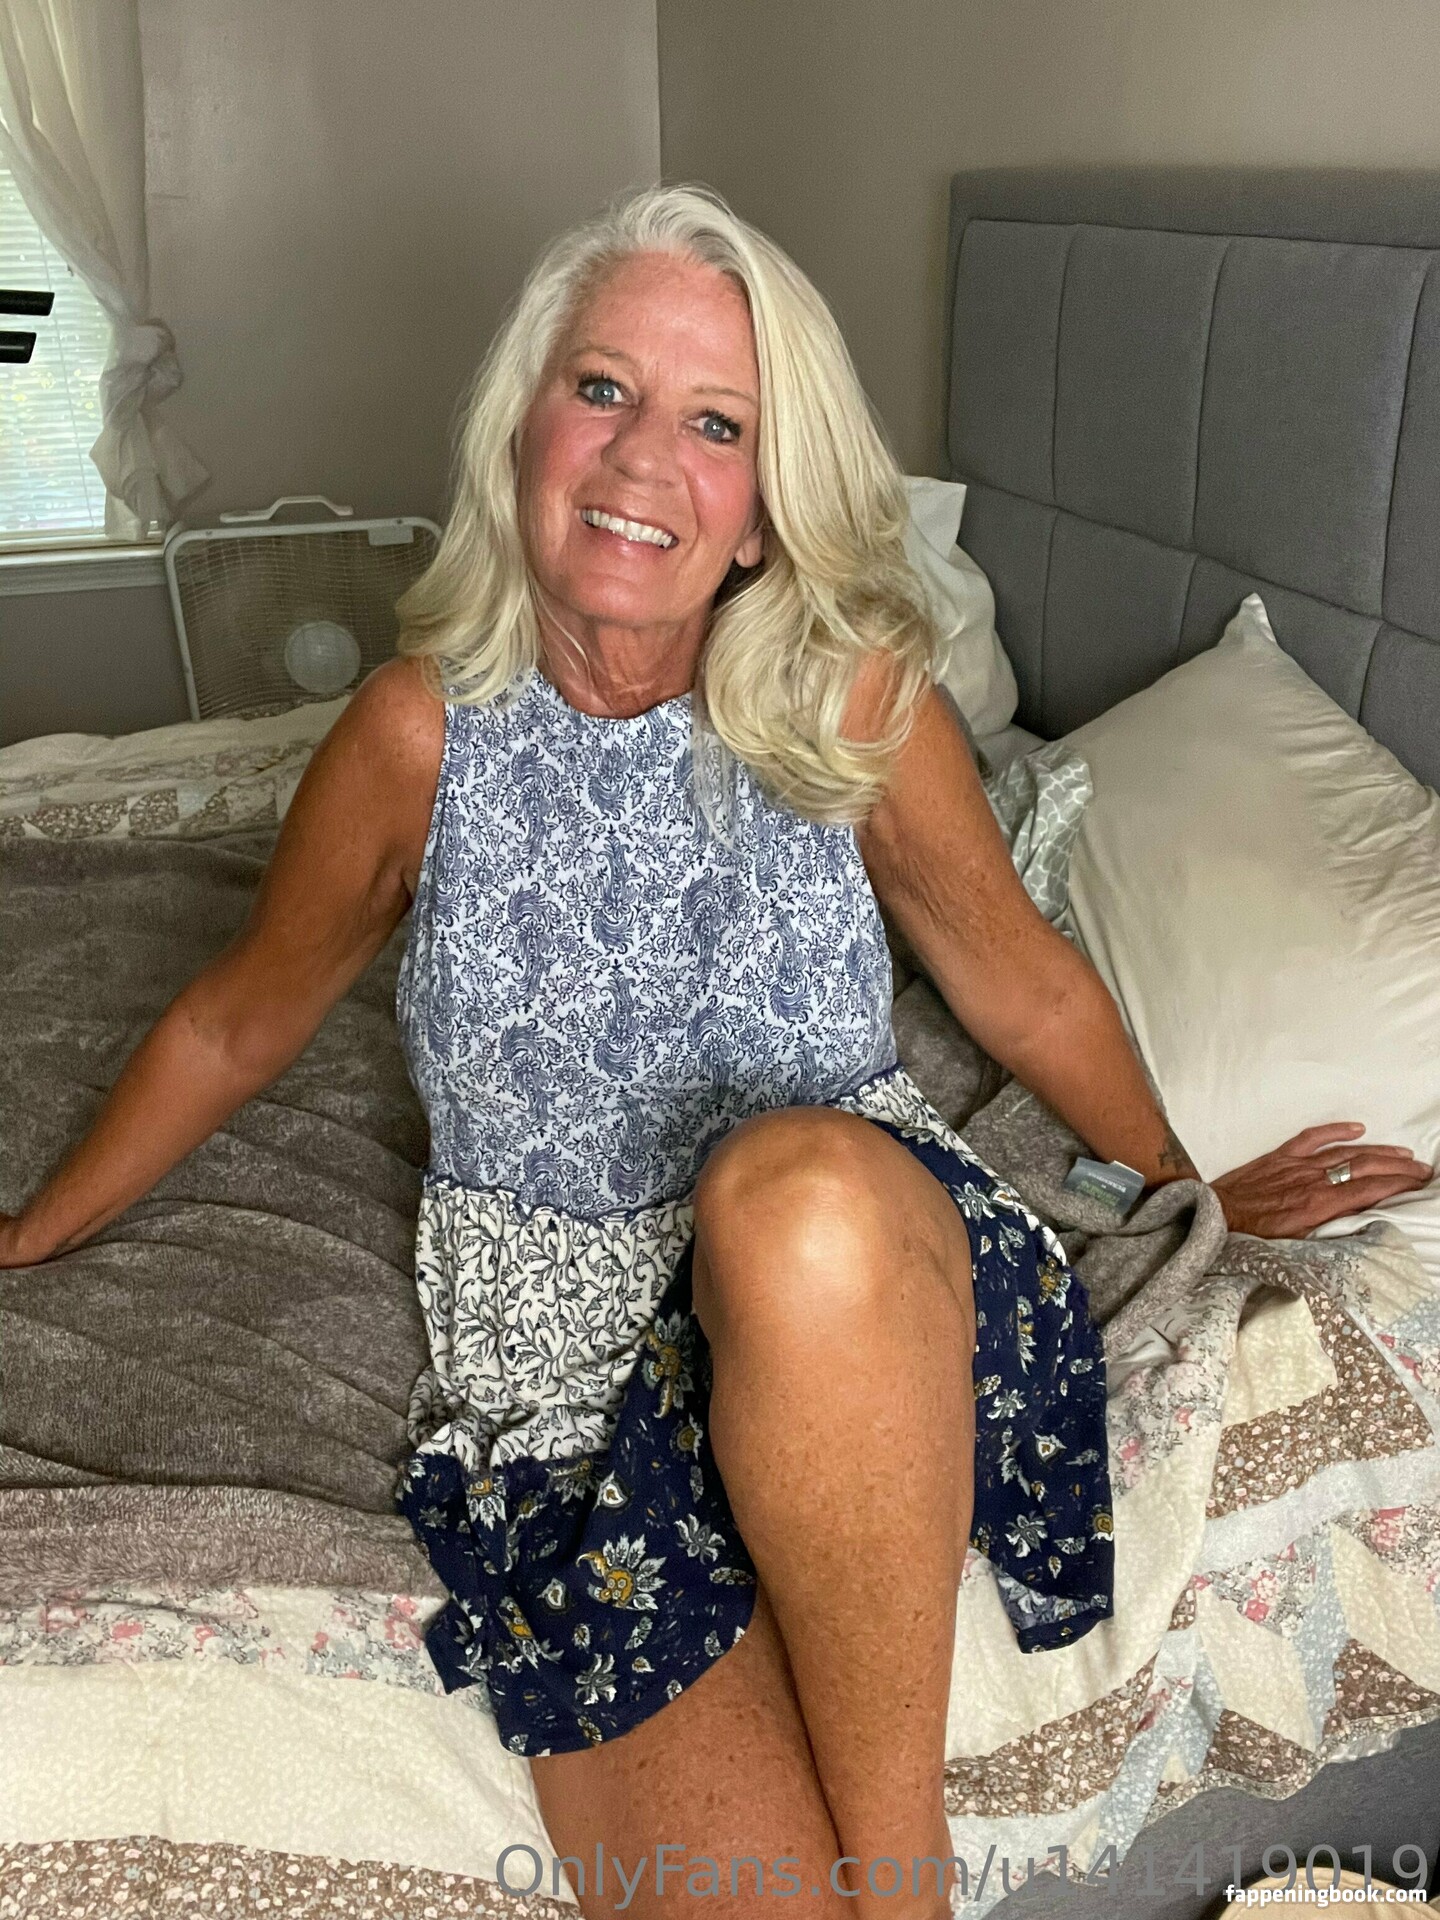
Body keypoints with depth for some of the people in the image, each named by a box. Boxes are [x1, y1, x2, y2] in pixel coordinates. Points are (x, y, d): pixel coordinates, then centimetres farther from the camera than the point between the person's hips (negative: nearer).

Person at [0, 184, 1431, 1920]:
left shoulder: (854, 700, -6)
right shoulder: (420, 734, -5)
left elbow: (1027, 992, 10)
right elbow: (233, 1027, 11)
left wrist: (1194, 1192, 23)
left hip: (863, 1266, 1)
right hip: (562, 1336, 0)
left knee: (796, 1181, -38)